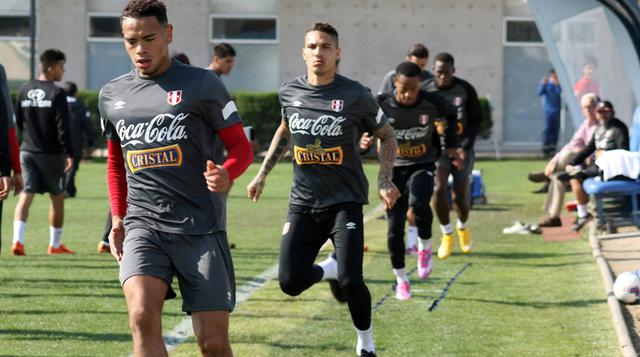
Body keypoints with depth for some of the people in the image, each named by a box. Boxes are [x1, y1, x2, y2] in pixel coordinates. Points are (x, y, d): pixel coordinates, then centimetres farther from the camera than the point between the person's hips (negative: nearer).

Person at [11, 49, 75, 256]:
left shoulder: (24, 90, 7)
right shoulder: (57, 93, -11)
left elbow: (18, 122, 13)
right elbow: (63, 127, -16)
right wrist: (69, 154, -15)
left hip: (27, 151, 5)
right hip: (51, 153, -4)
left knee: (26, 196, 0)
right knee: (57, 198, 10)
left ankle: (18, 240, -19)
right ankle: (55, 245, 18)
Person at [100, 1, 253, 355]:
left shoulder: (201, 84, 0)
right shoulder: (112, 94, 13)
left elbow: (241, 146, 2)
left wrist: (227, 174, -20)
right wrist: (117, 219, 18)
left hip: (201, 228, -2)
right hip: (142, 226, 2)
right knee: (143, 319, -23)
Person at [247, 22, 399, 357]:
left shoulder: (356, 95, -8)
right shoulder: (290, 92, 3)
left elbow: (386, 135, 5)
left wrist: (385, 181, -7)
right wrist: (262, 174, 19)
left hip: (345, 201, -3)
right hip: (303, 201, 3)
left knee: (350, 282, -16)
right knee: (290, 282, -5)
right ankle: (329, 269, 30)